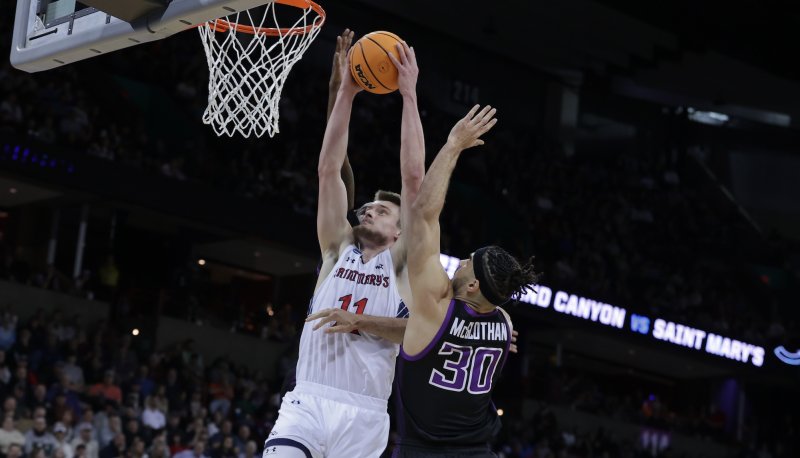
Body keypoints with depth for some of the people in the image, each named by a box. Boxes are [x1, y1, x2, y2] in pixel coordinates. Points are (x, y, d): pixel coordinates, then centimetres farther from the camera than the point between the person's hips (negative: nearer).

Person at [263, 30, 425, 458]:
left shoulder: (402, 261, 9)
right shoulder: (339, 248, 16)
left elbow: (414, 178, -1)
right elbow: (329, 169, 10)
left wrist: (409, 96, -1)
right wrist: (346, 92, 6)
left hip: (363, 413, -2)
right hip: (307, 401, 2)